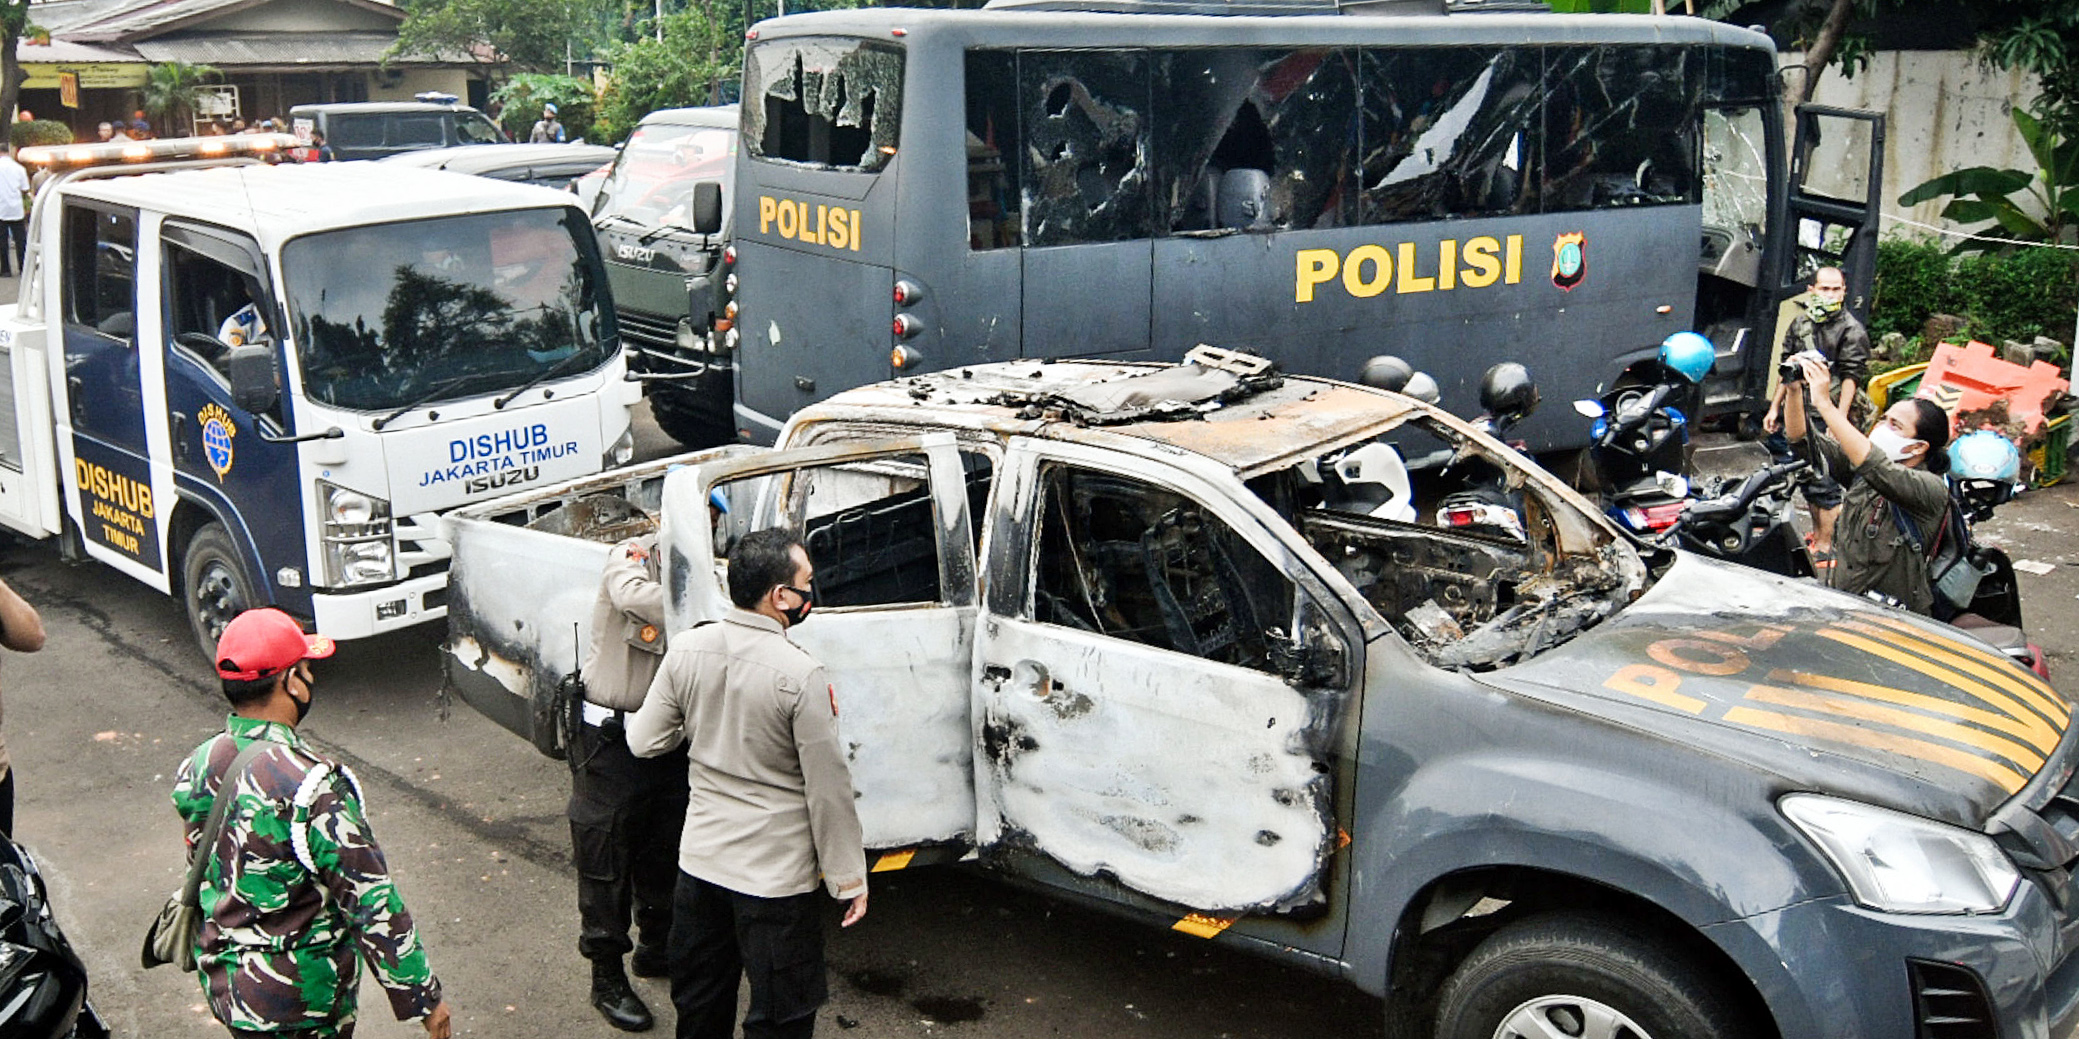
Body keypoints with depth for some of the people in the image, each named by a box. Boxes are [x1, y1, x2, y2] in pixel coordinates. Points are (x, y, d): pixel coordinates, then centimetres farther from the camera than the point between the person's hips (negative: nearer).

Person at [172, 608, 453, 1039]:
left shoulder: (196, 768, -4)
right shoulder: (311, 786, -28)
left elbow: (203, 868, 10)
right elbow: (371, 902, -24)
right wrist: (424, 996, -15)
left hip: (221, 983, 7)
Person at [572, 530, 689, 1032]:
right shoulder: (632, 556, -12)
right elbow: (633, 596, -36)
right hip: (612, 737, -6)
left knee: (665, 847, 19)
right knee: (605, 854, 3)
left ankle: (656, 947, 40)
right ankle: (607, 977, 16)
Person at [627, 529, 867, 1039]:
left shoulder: (687, 649, -8)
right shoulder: (801, 676, -23)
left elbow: (645, 742, 2)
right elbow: (829, 790, -16)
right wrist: (850, 879, -6)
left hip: (700, 858, 5)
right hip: (774, 876, -5)